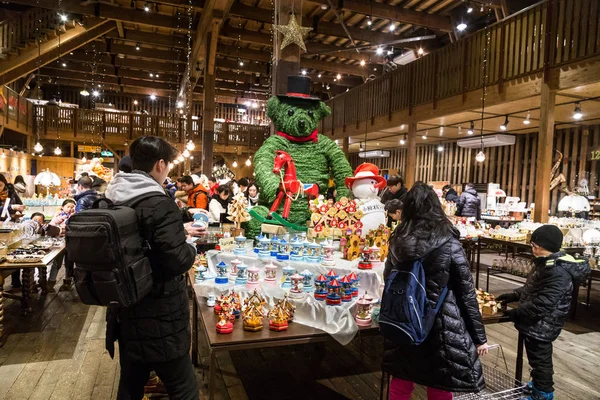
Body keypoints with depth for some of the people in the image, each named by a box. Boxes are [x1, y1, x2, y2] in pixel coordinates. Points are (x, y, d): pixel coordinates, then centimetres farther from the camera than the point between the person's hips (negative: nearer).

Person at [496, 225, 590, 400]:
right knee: (540, 359, 26)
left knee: (540, 360, 8)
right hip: (539, 325, 10)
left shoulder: (557, 271, -28)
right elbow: (532, 289, 19)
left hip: (541, 326, -10)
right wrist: (513, 296, 10)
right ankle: (539, 385, 43)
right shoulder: (549, 264, 7)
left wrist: (516, 313, -26)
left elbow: (543, 303, -31)